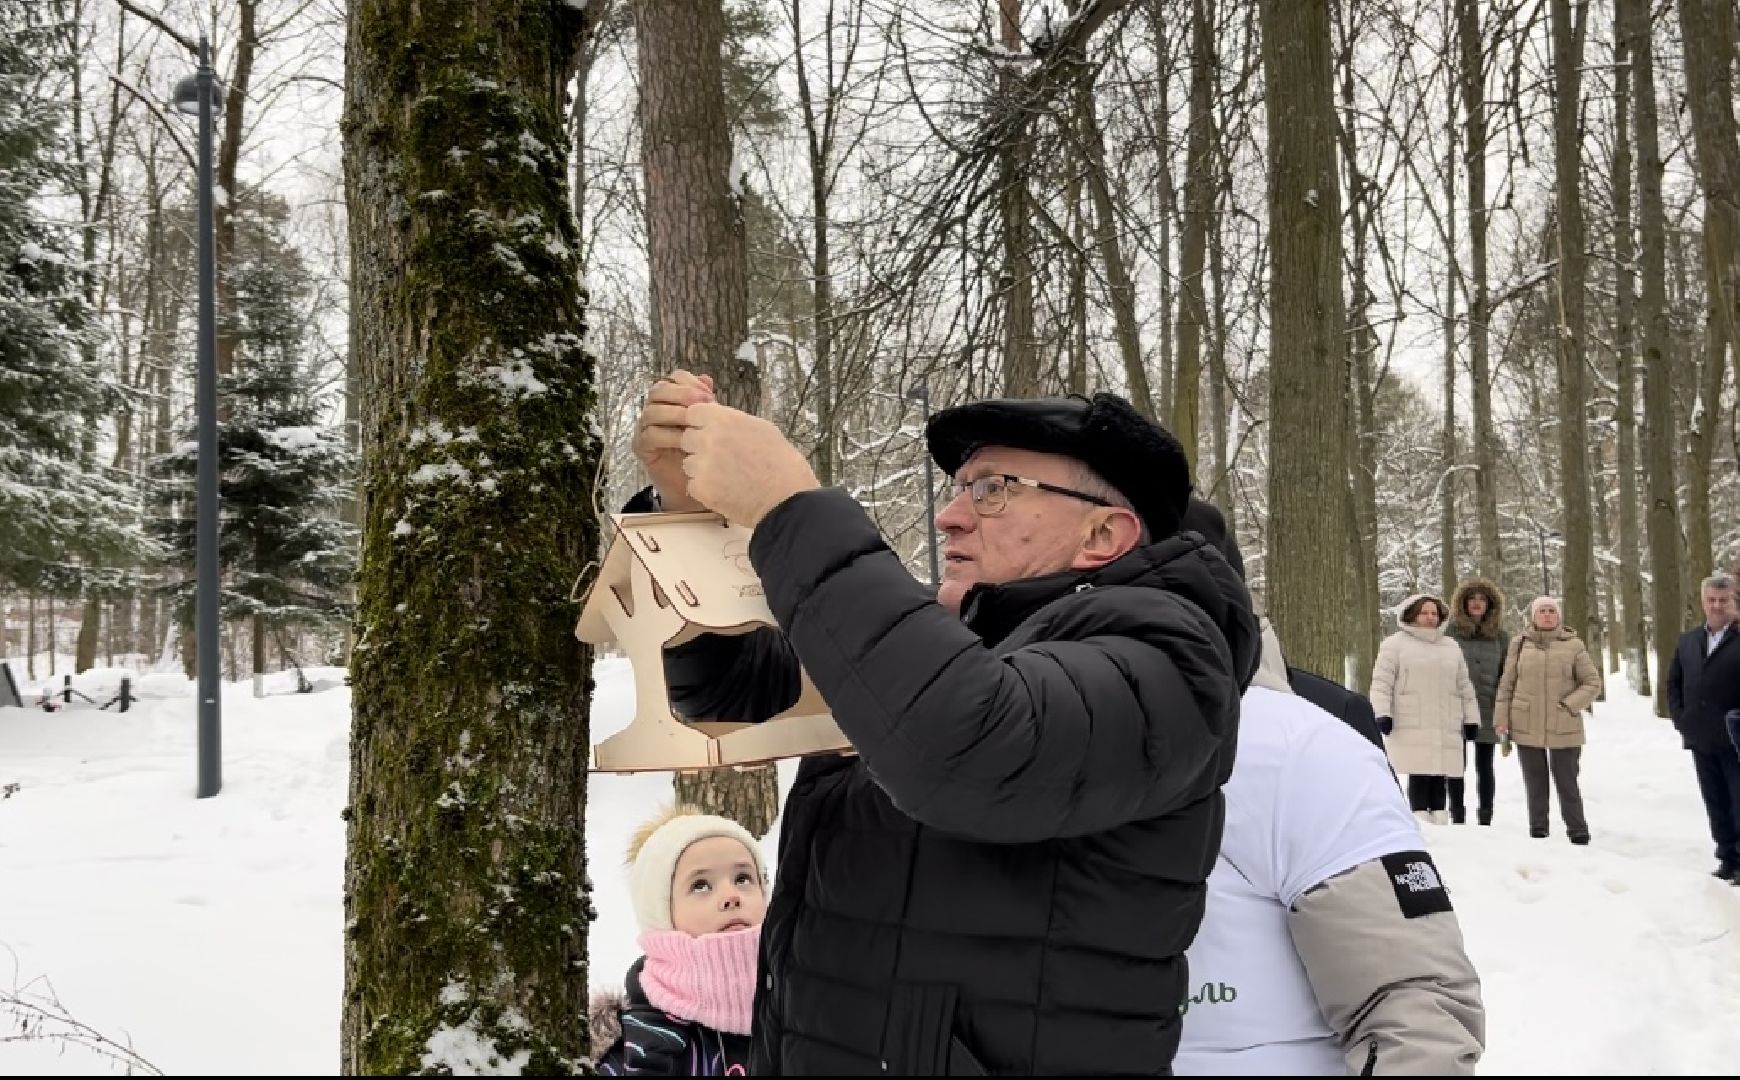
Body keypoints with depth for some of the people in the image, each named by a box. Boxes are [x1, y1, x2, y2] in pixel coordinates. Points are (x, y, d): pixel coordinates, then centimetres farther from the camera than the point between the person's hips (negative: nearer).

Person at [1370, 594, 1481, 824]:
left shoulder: (1451, 647, 20)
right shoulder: (1395, 644, 5)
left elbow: (1464, 687, 23)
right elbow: (1381, 683, -1)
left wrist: (1472, 719, 19)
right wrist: (1382, 714, -11)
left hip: (1447, 728, 4)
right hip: (1412, 727, -4)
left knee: (1440, 776, 3)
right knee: (1419, 775, -9)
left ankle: (1439, 819, 10)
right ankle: (1421, 819, -4)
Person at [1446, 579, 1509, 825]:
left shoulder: (1500, 636, 7)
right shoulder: (1451, 633, 1)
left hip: (1487, 712, 1)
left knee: (1485, 767, 7)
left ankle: (1485, 820, 14)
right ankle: (1458, 818, 12)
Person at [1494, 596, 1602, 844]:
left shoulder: (1572, 645, 0)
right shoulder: (1520, 643, 5)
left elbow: (1593, 683, 3)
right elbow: (1506, 684, 7)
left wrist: (1569, 705, -10)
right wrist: (1501, 719, 2)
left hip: (1564, 728, -2)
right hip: (1527, 728, 2)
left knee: (1567, 783, 2)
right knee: (1535, 785, 9)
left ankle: (1578, 835, 13)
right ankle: (1537, 834, 18)